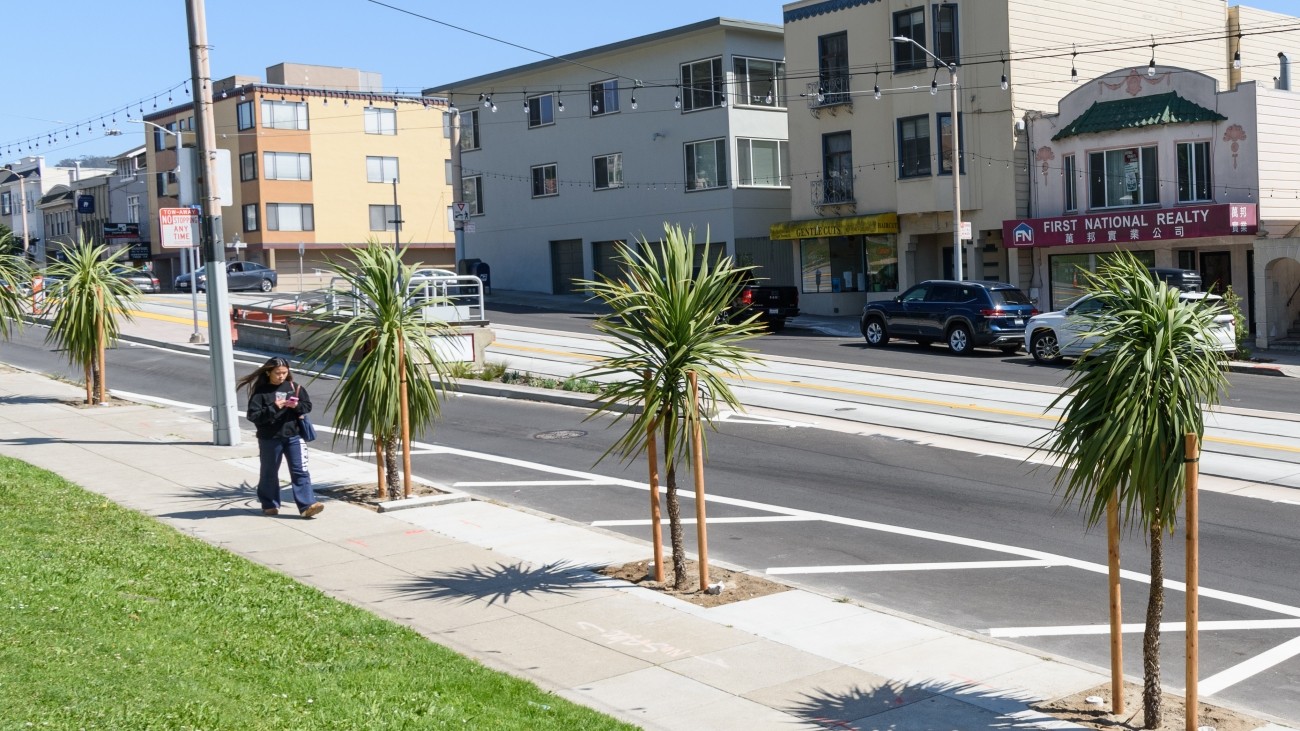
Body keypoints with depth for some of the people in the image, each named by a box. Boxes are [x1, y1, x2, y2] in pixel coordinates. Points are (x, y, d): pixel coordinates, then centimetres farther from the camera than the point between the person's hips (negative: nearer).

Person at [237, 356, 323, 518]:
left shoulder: (294, 387, 3)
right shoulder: (261, 391, -8)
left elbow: (308, 406, 6)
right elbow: (253, 416, -13)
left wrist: (297, 406, -15)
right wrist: (273, 408, -24)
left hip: (293, 436, 2)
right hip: (269, 439, -2)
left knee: (300, 471, -4)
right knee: (269, 473, 12)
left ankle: (307, 505, -7)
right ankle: (270, 505, 27)